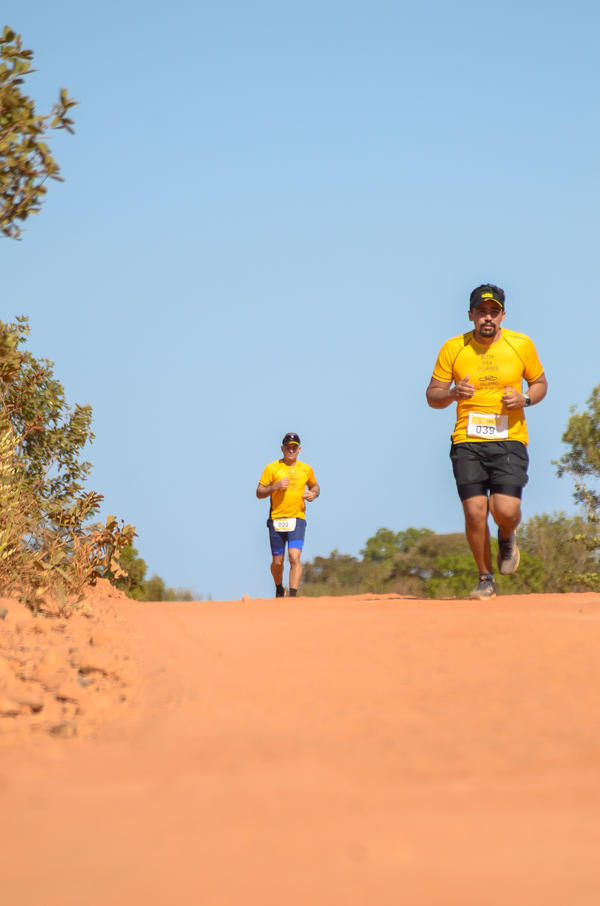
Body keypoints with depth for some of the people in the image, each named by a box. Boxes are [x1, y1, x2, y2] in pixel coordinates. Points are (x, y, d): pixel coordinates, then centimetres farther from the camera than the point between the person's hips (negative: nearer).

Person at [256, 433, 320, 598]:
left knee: (295, 557, -17)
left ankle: (293, 596, -19)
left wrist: (313, 493, 4)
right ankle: (279, 590, 34)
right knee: (277, 562, 6)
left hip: (298, 519, 0)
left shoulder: (306, 469, 10)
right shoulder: (272, 468, 2)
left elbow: (315, 486, 27)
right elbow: (259, 493, 2)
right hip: (276, 520, 0)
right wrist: (275, 486, -15)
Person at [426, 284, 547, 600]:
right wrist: (453, 393, -17)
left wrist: (524, 399, -7)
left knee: (505, 508, -15)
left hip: (510, 440, 0)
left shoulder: (521, 345, 2)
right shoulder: (453, 348, 1)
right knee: (474, 512, -8)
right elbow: (432, 396, 6)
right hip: (467, 442, 1)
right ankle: (486, 579, 12)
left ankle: (507, 538, 23)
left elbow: (540, 383, 15)